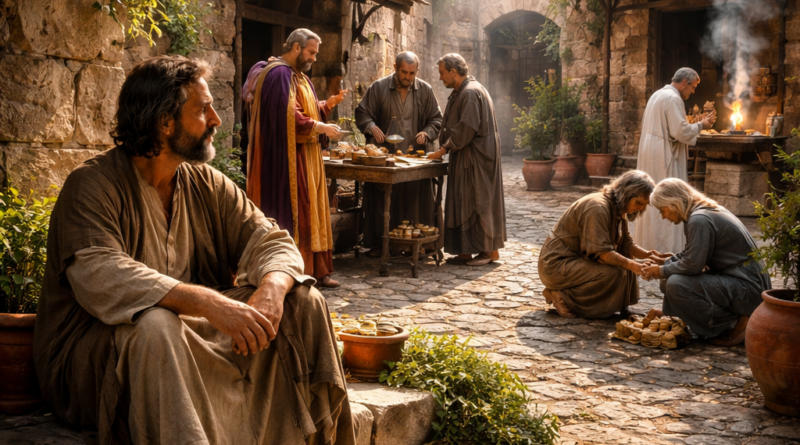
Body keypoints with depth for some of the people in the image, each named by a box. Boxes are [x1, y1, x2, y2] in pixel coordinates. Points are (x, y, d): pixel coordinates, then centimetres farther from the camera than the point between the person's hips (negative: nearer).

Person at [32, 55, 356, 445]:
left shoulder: (205, 183, 8)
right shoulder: (92, 186, -13)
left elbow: (270, 239, 3)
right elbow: (98, 277, -29)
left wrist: (272, 289, -23)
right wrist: (209, 303, -39)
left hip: (194, 331, 6)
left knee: (304, 302, -7)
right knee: (154, 325, -39)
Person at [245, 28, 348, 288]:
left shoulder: (298, 76, 21)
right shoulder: (279, 74, -13)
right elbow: (287, 115, -22)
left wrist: (329, 103, 7)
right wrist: (320, 128, -18)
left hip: (307, 157, 10)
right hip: (289, 158, -10)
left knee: (312, 211, 10)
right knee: (292, 213, -8)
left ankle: (315, 269, 14)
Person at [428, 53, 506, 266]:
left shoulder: (470, 93, -17)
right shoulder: (462, 92, 16)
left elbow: (466, 129, -22)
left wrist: (444, 150, -15)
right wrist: (444, 148, 11)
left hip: (476, 158, -10)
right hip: (466, 158, 10)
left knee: (478, 201, -4)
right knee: (464, 201, 9)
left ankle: (489, 250, 4)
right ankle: (467, 251, 13)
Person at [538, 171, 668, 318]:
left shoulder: (618, 209, 7)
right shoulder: (597, 208, -24)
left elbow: (625, 243, 5)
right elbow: (601, 251, -28)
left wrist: (646, 254, -12)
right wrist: (630, 264, -37)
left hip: (578, 259, 10)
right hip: (557, 264, -10)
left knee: (626, 264, 0)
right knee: (615, 274, -24)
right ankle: (562, 296, -11)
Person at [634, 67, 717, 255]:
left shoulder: (658, 95, 16)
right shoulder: (673, 98, -15)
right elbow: (681, 132, -20)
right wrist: (701, 125, -6)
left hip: (650, 154, 10)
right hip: (664, 157, -10)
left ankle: (646, 242, 19)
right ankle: (666, 245, -5)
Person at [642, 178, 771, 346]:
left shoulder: (699, 220, -19)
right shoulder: (707, 211, 12)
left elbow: (692, 264, -22)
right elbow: (690, 254, 22)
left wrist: (662, 271, -6)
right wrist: (664, 263, 12)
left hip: (748, 288, -11)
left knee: (676, 285, -24)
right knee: (669, 282, 13)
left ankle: (735, 324, -9)